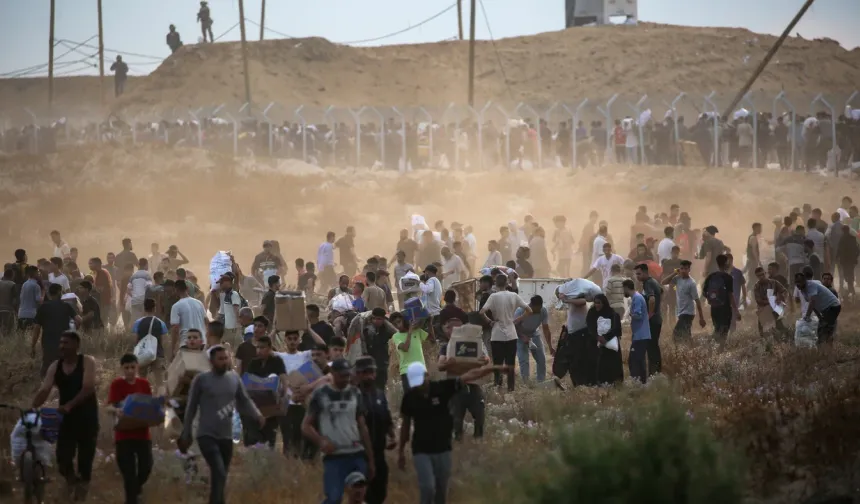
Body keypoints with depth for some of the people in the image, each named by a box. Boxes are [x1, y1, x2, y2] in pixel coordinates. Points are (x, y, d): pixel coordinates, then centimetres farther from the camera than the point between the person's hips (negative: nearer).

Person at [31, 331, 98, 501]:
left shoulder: (87, 362, -9)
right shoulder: (55, 366, 2)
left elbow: (88, 388, -21)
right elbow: (44, 390, -9)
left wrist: (69, 405, -33)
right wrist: (32, 408, -28)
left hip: (87, 419, -3)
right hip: (66, 418, 3)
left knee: (85, 463, -1)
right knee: (63, 461, -6)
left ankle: (81, 494, 12)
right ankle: (73, 482, 24)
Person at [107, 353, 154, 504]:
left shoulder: (144, 384, 5)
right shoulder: (117, 384, -5)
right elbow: (109, 407, -12)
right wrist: (116, 411, -35)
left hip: (142, 432, 3)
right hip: (124, 434, -3)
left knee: (146, 465, 3)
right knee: (128, 470, -3)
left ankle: (136, 488, 34)